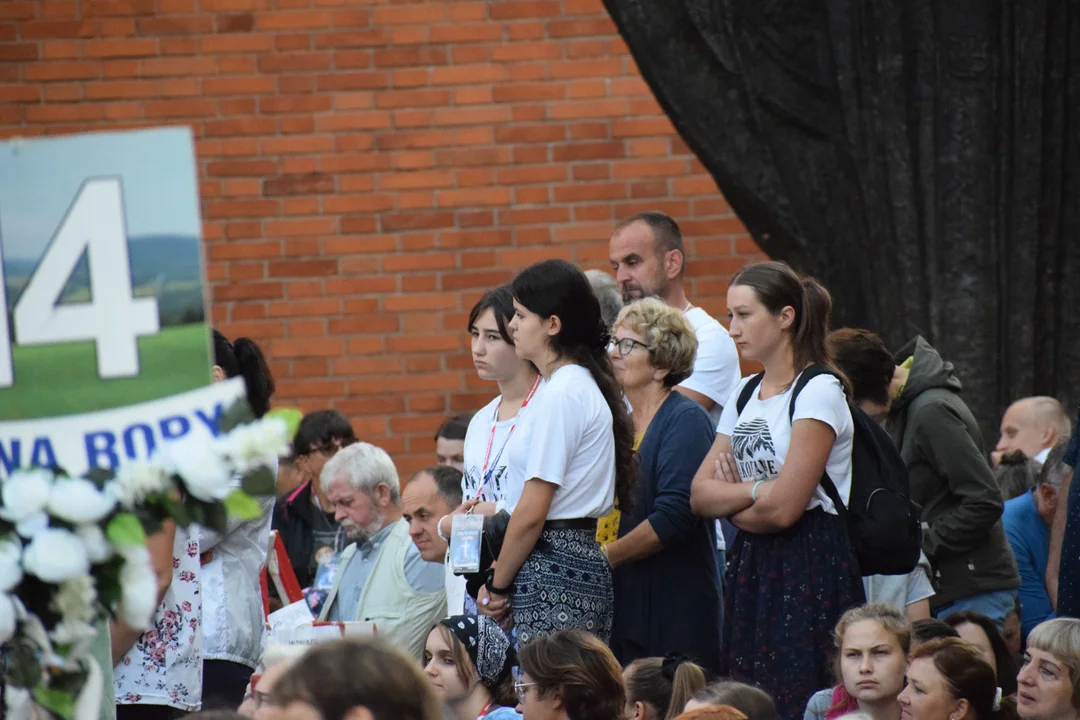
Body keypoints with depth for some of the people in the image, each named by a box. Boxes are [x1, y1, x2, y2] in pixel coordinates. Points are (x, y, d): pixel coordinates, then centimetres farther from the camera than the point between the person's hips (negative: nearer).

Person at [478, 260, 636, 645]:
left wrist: (498, 586, -4)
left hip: (554, 573, -9)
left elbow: (531, 513, -14)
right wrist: (500, 580, 11)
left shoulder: (560, 395, -12)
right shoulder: (582, 387, 18)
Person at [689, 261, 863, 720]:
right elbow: (700, 495, 8)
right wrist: (754, 491, -10)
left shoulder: (818, 391, -10)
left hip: (809, 570, -8)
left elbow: (783, 508, -16)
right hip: (751, 570, 8)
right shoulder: (744, 394, 14)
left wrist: (728, 501, 1)